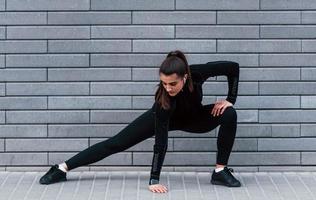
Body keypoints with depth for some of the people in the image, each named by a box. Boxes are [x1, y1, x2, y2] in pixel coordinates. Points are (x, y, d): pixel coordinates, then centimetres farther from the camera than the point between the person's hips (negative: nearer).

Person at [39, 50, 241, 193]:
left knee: (229, 115, -23)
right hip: (165, 117, -2)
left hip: (192, 117, 3)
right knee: (117, 143, -5)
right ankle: (63, 168, 3)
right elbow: (161, 141, -39)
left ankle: (220, 171, -11)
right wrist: (154, 180, -40)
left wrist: (230, 99, -25)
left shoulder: (197, 73, -38)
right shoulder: (163, 100, -42)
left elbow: (233, 67, -23)